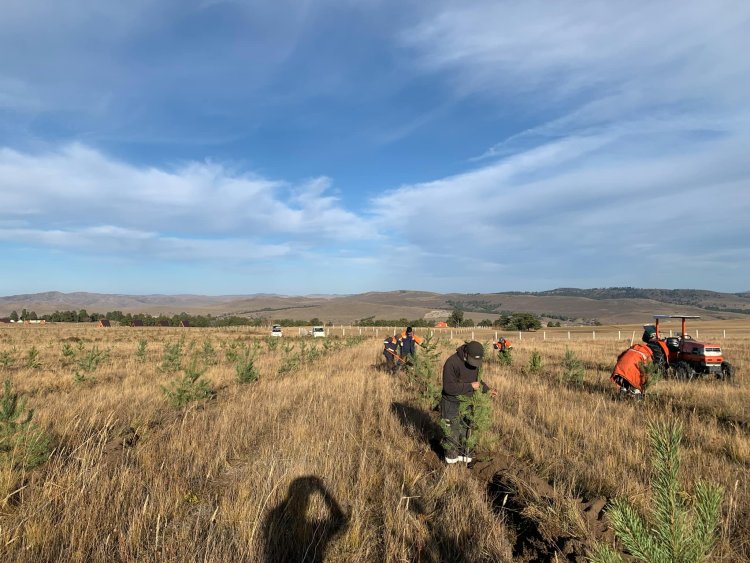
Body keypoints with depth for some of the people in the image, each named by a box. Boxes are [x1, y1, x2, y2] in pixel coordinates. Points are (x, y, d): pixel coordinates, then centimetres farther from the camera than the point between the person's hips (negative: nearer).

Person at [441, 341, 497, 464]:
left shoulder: (475, 362, -2)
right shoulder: (452, 363, -27)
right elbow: (449, 387, -30)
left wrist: (487, 390, 1)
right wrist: (470, 386, -27)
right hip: (452, 404, -6)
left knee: (466, 432, 16)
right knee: (452, 433, 5)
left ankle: (464, 455, 34)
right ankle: (451, 459, 24)